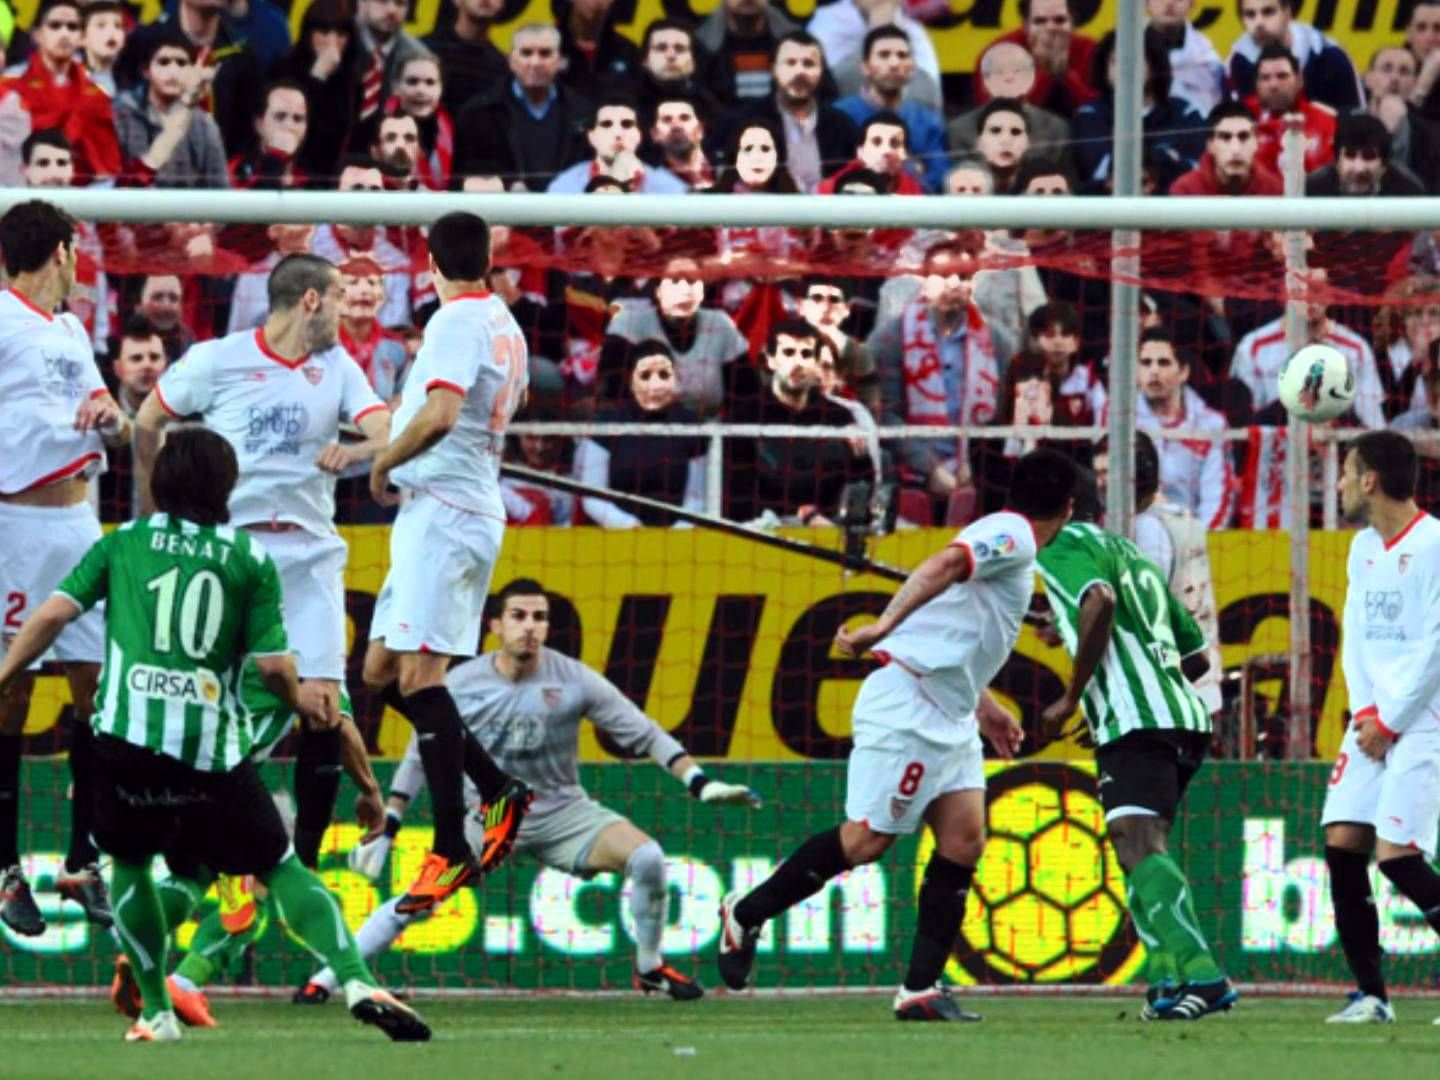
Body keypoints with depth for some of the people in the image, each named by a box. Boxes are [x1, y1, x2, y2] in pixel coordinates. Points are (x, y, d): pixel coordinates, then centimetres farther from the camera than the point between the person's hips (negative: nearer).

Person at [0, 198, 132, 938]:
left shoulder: (71, 332, 18)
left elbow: (118, 430, 20)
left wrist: (111, 417, -1)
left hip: (77, 520, 7)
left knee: (97, 683, 6)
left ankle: (83, 862, 14)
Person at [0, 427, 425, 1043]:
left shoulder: (123, 544, 13)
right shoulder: (251, 560, 10)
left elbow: (53, 615, 4)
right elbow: (273, 664, 3)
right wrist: (300, 703, 24)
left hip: (128, 737, 0)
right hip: (212, 741, 0)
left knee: (129, 861, 23)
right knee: (281, 868, 7)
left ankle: (157, 1014, 17)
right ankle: (355, 981, -12)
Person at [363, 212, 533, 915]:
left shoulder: (457, 322, -11)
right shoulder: (504, 325, 17)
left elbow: (440, 414, -26)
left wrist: (384, 463, -9)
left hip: (442, 510, -10)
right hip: (474, 508, 10)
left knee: (420, 676, -13)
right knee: (383, 673, 12)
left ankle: (451, 850, -17)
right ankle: (498, 791, 10)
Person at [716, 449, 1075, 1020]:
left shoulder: (1009, 542, 22)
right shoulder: (1012, 537, -9)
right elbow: (940, 567, -28)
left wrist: (984, 707, 35)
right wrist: (884, 628, -39)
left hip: (948, 717, 10)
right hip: (906, 703, -10)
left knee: (963, 839, -2)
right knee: (865, 839, -10)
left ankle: (920, 988, -3)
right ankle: (746, 913, 5)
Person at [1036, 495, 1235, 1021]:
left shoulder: (1062, 547, 3)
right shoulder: (1127, 551, 29)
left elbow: (1099, 601, -20)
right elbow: (1196, 656, 29)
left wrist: (1072, 696, -11)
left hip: (1134, 721, -9)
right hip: (1183, 717, 9)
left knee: (1140, 845, -17)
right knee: (1135, 846, 16)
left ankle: (1202, 975, -32)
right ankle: (1166, 977, 6)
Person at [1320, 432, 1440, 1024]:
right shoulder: (1364, 548, 14)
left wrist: (1389, 721, -12)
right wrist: (1365, 711, 1)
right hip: (1375, 721, 8)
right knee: (1342, 842, -2)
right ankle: (1370, 993, 2)